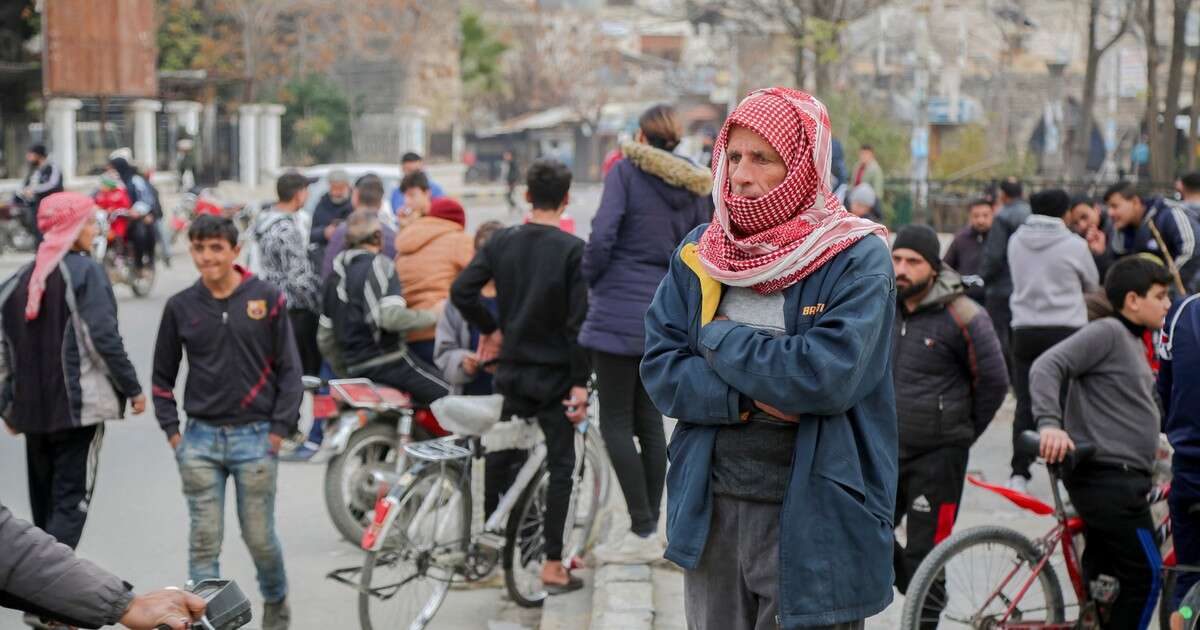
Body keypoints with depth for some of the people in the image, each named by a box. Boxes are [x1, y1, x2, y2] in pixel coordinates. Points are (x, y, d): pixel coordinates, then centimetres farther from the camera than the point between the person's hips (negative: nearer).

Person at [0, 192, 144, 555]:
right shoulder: (86, 271, -9)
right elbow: (103, 337, -15)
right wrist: (133, 389, -6)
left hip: (32, 408, 7)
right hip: (80, 403, -6)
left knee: (44, 503, 16)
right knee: (72, 500, -5)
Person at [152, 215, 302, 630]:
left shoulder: (267, 299, -1)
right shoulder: (181, 307, 4)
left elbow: (289, 368, 1)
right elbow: (163, 375, 12)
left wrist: (280, 428, -5)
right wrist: (172, 431, 4)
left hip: (255, 438, -2)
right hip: (200, 439, 2)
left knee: (259, 537, 7)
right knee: (204, 541, 1)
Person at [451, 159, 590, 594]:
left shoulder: (502, 242, 0)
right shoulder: (573, 250, -11)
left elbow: (461, 291, -7)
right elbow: (578, 321, -16)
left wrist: (488, 329, 9)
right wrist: (580, 382, -13)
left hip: (510, 368, 4)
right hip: (554, 371, -4)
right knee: (559, 465, 3)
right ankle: (553, 566, 3)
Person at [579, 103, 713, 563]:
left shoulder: (626, 171, -7)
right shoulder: (697, 187, 10)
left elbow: (602, 236, -15)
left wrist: (591, 280, 1)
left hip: (621, 313, -6)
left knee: (616, 422, -2)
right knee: (649, 420, 14)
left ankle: (643, 533, -5)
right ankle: (650, 529, 17)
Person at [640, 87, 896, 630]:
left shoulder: (857, 258, -8)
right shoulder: (700, 254, 5)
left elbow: (831, 375, -21)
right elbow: (660, 370, 0)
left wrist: (720, 340, -10)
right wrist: (749, 397, -16)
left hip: (813, 523, -4)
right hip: (710, 513, 4)